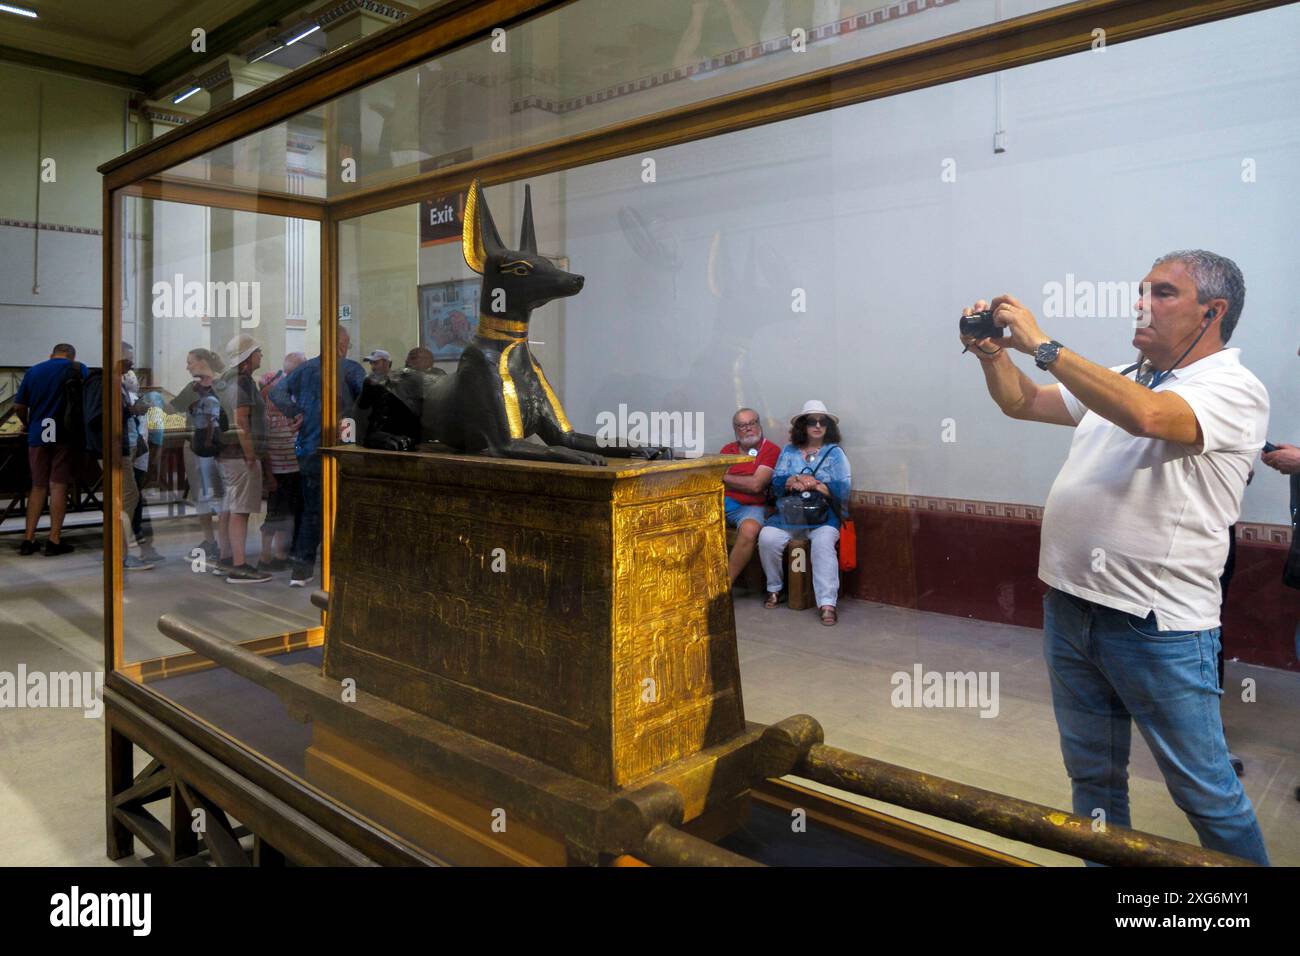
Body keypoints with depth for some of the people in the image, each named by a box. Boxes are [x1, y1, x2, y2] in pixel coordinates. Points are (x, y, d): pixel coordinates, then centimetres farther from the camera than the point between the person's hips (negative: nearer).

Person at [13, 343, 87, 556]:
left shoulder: (33, 371, 10)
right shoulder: (79, 370, 0)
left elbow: (18, 406, 10)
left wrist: (28, 425, 27)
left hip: (38, 436, 3)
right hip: (65, 435, -3)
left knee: (38, 486, 12)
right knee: (58, 486, -1)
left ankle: (28, 539, 11)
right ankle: (54, 541, -1)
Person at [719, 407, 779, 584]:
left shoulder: (771, 450, 2)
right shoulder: (728, 449, 19)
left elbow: (755, 485, -9)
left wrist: (724, 477, 2)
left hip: (750, 507, -4)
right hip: (722, 503, 4)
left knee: (749, 529, -36)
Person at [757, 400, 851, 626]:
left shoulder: (835, 453, 9)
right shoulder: (788, 451, 17)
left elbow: (842, 489, -3)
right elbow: (776, 482, 5)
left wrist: (814, 485, -12)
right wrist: (796, 480, -14)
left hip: (823, 516, -2)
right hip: (788, 514, 2)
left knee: (823, 542, -34)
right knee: (767, 537, -26)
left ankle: (827, 603, -33)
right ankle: (774, 589, -3)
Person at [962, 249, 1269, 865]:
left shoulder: (1234, 390, -10)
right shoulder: (1118, 382, 14)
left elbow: (1148, 415, -30)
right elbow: (1022, 404, 18)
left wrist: (1042, 345, -26)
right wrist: (994, 355, -1)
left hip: (1157, 624, -7)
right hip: (1069, 606, 7)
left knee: (1205, 792, 7)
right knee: (1093, 778, 19)